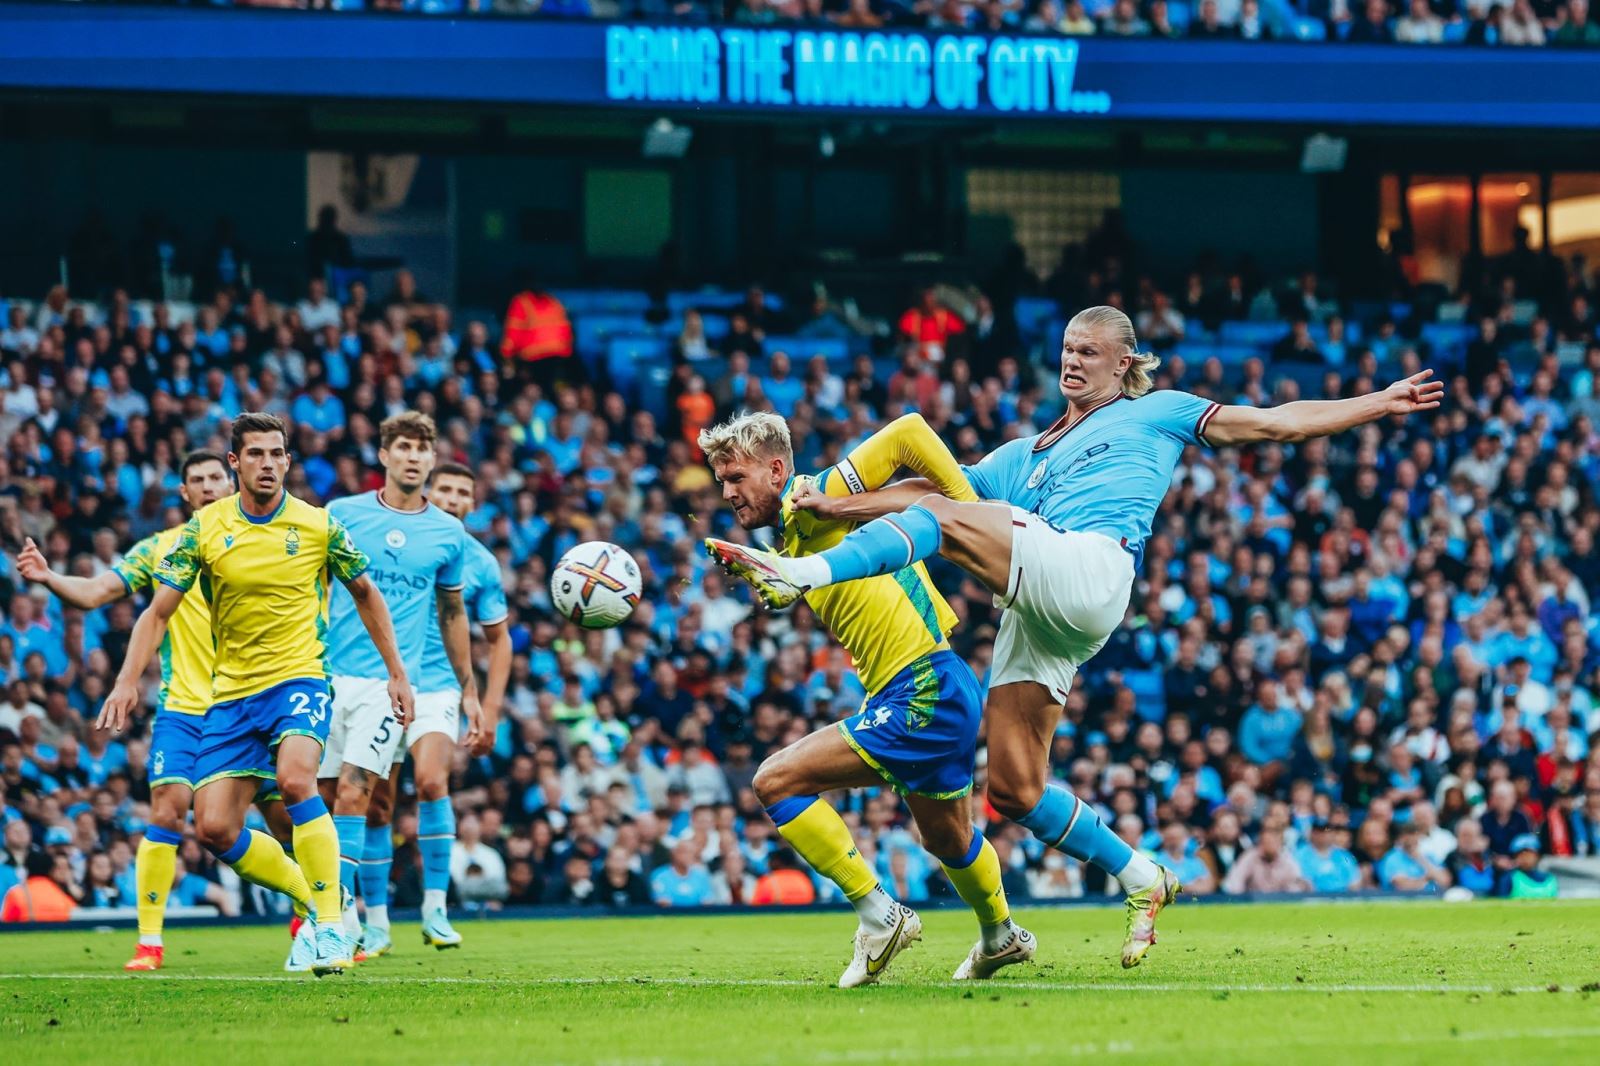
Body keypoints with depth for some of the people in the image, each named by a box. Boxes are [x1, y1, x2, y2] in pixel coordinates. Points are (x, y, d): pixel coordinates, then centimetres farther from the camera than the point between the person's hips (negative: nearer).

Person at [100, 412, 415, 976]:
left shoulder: (319, 526, -3)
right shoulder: (204, 529, -2)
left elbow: (365, 594, 12)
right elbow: (158, 612, -1)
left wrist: (397, 673, 10)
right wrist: (128, 679, -14)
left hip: (298, 678, -3)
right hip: (232, 692, 3)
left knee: (294, 778, -32)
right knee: (213, 828, -4)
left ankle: (332, 927, -24)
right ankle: (312, 897, 19)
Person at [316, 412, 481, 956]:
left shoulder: (448, 533, 9)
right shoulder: (342, 514, 5)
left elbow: (452, 614, 20)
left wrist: (469, 688, 21)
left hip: (390, 681, -1)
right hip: (327, 672, 1)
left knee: (352, 793, -15)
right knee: (319, 796, 1)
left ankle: (340, 905, -15)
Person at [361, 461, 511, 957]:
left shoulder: (479, 562, 5)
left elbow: (498, 640, 12)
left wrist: (489, 710, 5)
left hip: (438, 688, -1)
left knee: (431, 780, -25)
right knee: (377, 804, 1)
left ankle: (435, 905, -16)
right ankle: (376, 921, 13)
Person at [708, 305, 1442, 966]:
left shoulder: (1153, 414, 20)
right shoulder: (1023, 456, 34)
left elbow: (1275, 422, 19)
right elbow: (932, 486, 28)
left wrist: (1376, 404, 13)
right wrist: (834, 505, 16)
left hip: (1090, 571, -7)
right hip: (1033, 615, 7)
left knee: (944, 520, -25)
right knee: (1013, 790, -1)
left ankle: (801, 576, -38)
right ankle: (1141, 879, 12)